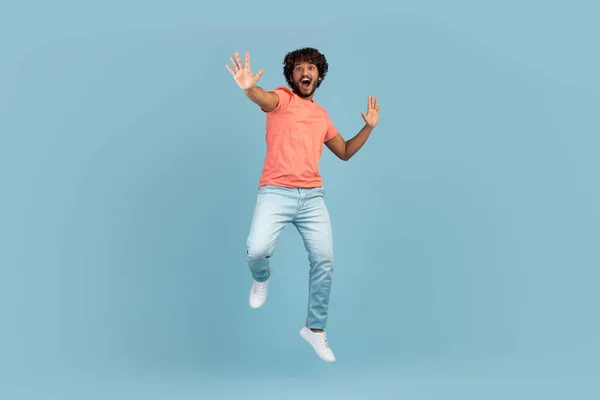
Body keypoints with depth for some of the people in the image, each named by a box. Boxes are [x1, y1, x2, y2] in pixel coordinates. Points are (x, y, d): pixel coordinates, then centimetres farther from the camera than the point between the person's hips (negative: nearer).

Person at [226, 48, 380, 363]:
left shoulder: (322, 115, 18)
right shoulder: (282, 98, 2)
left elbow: (345, 152, 28)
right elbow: (265, 100, -24)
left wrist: (368, 127, 15)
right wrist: (249, 88, -48)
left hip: (312, 197, 5)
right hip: (275, 193, -5)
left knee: (324, 261, 0)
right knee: (256, 250, -24)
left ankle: (315, 329, 18)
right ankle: (262, 278, 15)